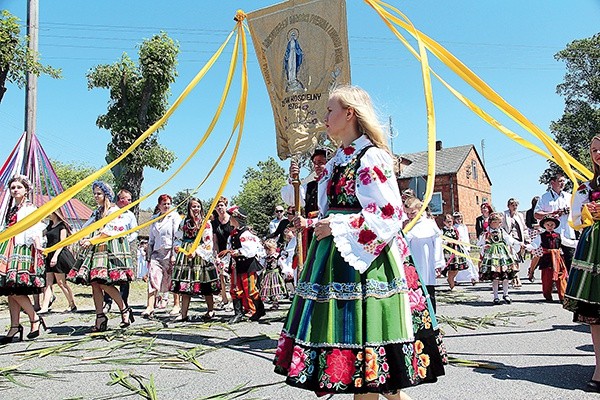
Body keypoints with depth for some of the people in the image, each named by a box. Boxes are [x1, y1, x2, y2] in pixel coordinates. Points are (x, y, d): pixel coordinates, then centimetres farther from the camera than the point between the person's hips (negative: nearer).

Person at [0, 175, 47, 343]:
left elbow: (36, 231, -11)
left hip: (23, 250, -8)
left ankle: (35, 319, 1)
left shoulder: (30, 208, -1)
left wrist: (38, 247, -24)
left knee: (15, 289, -14)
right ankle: (14, 327, 9)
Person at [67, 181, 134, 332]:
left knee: (103, 283, -16)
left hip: (110, 249, -8)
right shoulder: (96, 212, 22)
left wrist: (91, 240, -14)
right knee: (94, 283, 0)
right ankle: (100, 317, 5)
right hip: (95, 250, 8)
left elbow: (108, 231, -11)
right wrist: (83, 239, -4)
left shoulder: (114, 210, -1)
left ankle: (125, 310, -3)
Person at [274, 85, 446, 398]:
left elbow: (389, 215, -17)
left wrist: (337, 227, -17)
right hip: (336, 258, 9)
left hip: (363, 261, -9)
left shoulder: (371, 157, -10)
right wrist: (313, 223, 11)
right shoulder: (338, 161, 17)